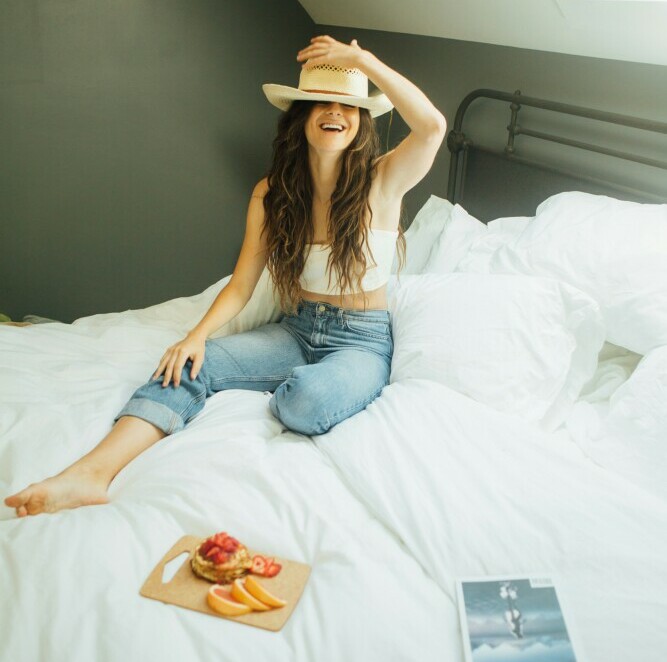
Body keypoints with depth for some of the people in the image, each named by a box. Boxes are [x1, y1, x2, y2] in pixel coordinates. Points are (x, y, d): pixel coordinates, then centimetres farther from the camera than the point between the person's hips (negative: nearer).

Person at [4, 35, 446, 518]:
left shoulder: (382, 181, -8)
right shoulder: (273, 193, 1)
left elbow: (433, 125, -28)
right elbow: (241, 285, -2)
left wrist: (362, 58, -23)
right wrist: (197, 335, -20)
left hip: (363, 341, -3)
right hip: (297, 329, 3)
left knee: (308, 403, -37)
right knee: (191, 364, -22)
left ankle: (282, 390, -2)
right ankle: (92, 474, -35)